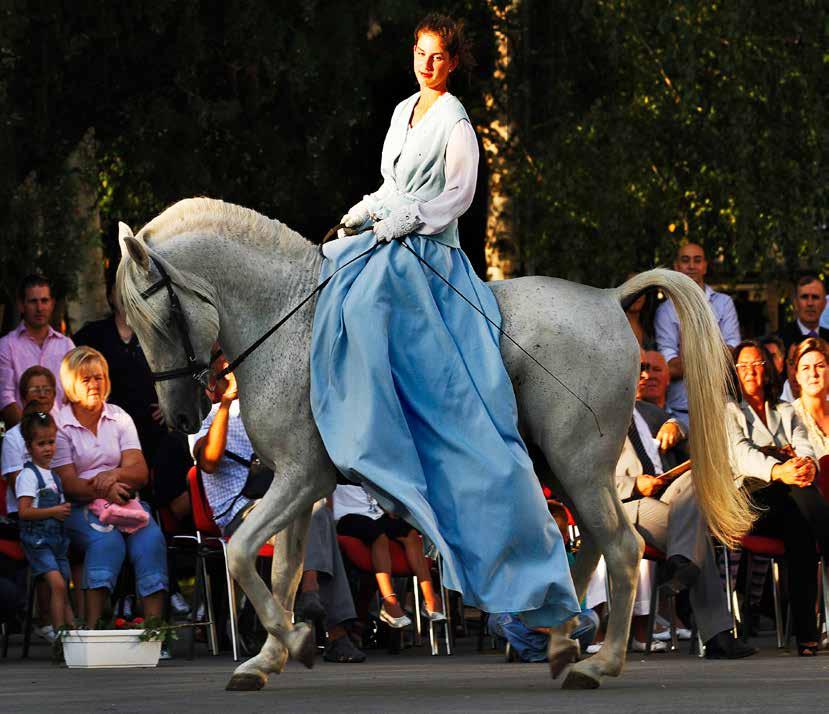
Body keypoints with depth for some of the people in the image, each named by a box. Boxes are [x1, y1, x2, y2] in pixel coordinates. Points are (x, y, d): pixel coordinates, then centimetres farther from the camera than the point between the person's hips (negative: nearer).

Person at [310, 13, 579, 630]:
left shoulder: (454, 120, -4)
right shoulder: (404, 112, 20)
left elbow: (459, 192, -10)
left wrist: (405, 221, -16)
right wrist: (365, 212, 13)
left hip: (429, 249, -9)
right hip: (389, 237, 9)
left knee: (365, 301, -30)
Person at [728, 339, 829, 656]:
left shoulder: (787, 413, 26)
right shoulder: (727, 412, 11)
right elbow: (742, 453, -9)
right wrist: (778, 471, -32)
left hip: (789, 504, 4)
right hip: (751, 502, -4)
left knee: (799, 526, -35)